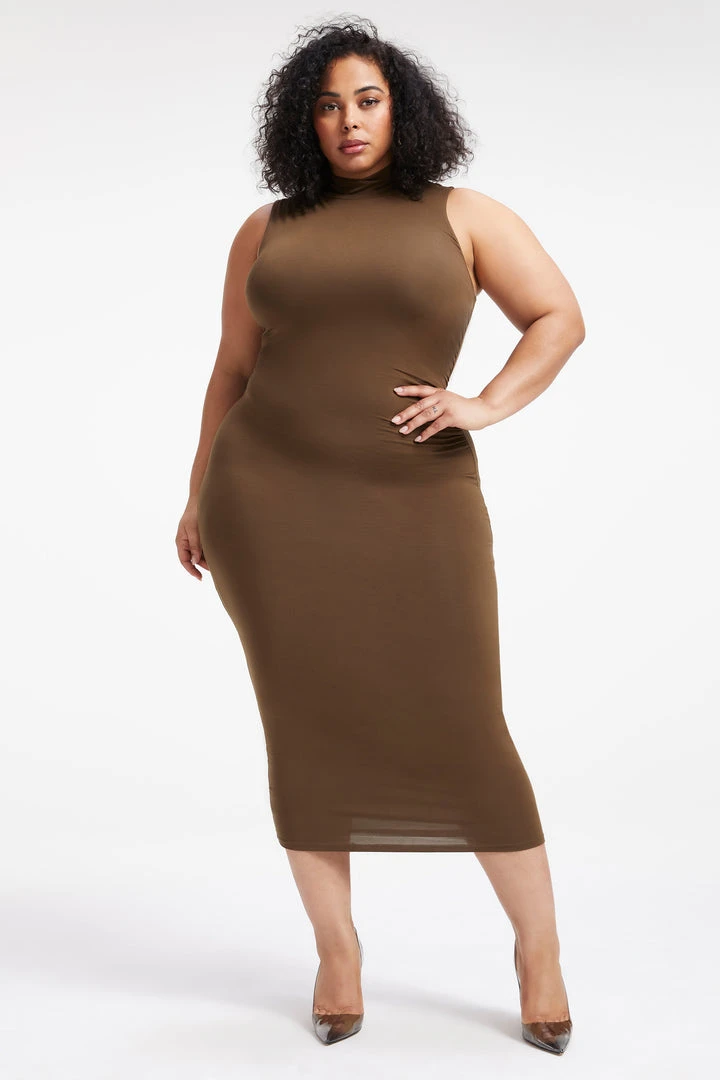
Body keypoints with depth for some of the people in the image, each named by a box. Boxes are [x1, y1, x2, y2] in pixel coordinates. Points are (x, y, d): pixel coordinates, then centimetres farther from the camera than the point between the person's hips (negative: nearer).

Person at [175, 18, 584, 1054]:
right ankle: (337, 948, 17)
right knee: (307, 727, 1)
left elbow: (561, 318, 4)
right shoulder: (266, 231, 12)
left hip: (414, 503, -1)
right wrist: (200, 496, 11)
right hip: (272, 498, 2)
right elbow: (232, 373, 16)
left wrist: (488, 405, -10)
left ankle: (539, 945, 15)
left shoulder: (462, 215, 7)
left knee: (464, 731, -2)